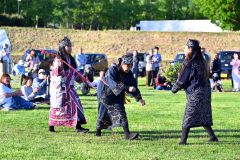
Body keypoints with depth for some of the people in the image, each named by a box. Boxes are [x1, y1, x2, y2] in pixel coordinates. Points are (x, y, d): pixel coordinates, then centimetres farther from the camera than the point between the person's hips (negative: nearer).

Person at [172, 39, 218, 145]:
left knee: (188, 117, 0)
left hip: (195, 94, -7)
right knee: (203, 116, 17)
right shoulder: (202, 62, 7)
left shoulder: (189, 64, -16)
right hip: (205, 92, 7)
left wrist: (174, 89, 9)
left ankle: (183, 140, 2)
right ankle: (213, 137, 16)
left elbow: (182, 80, -10)